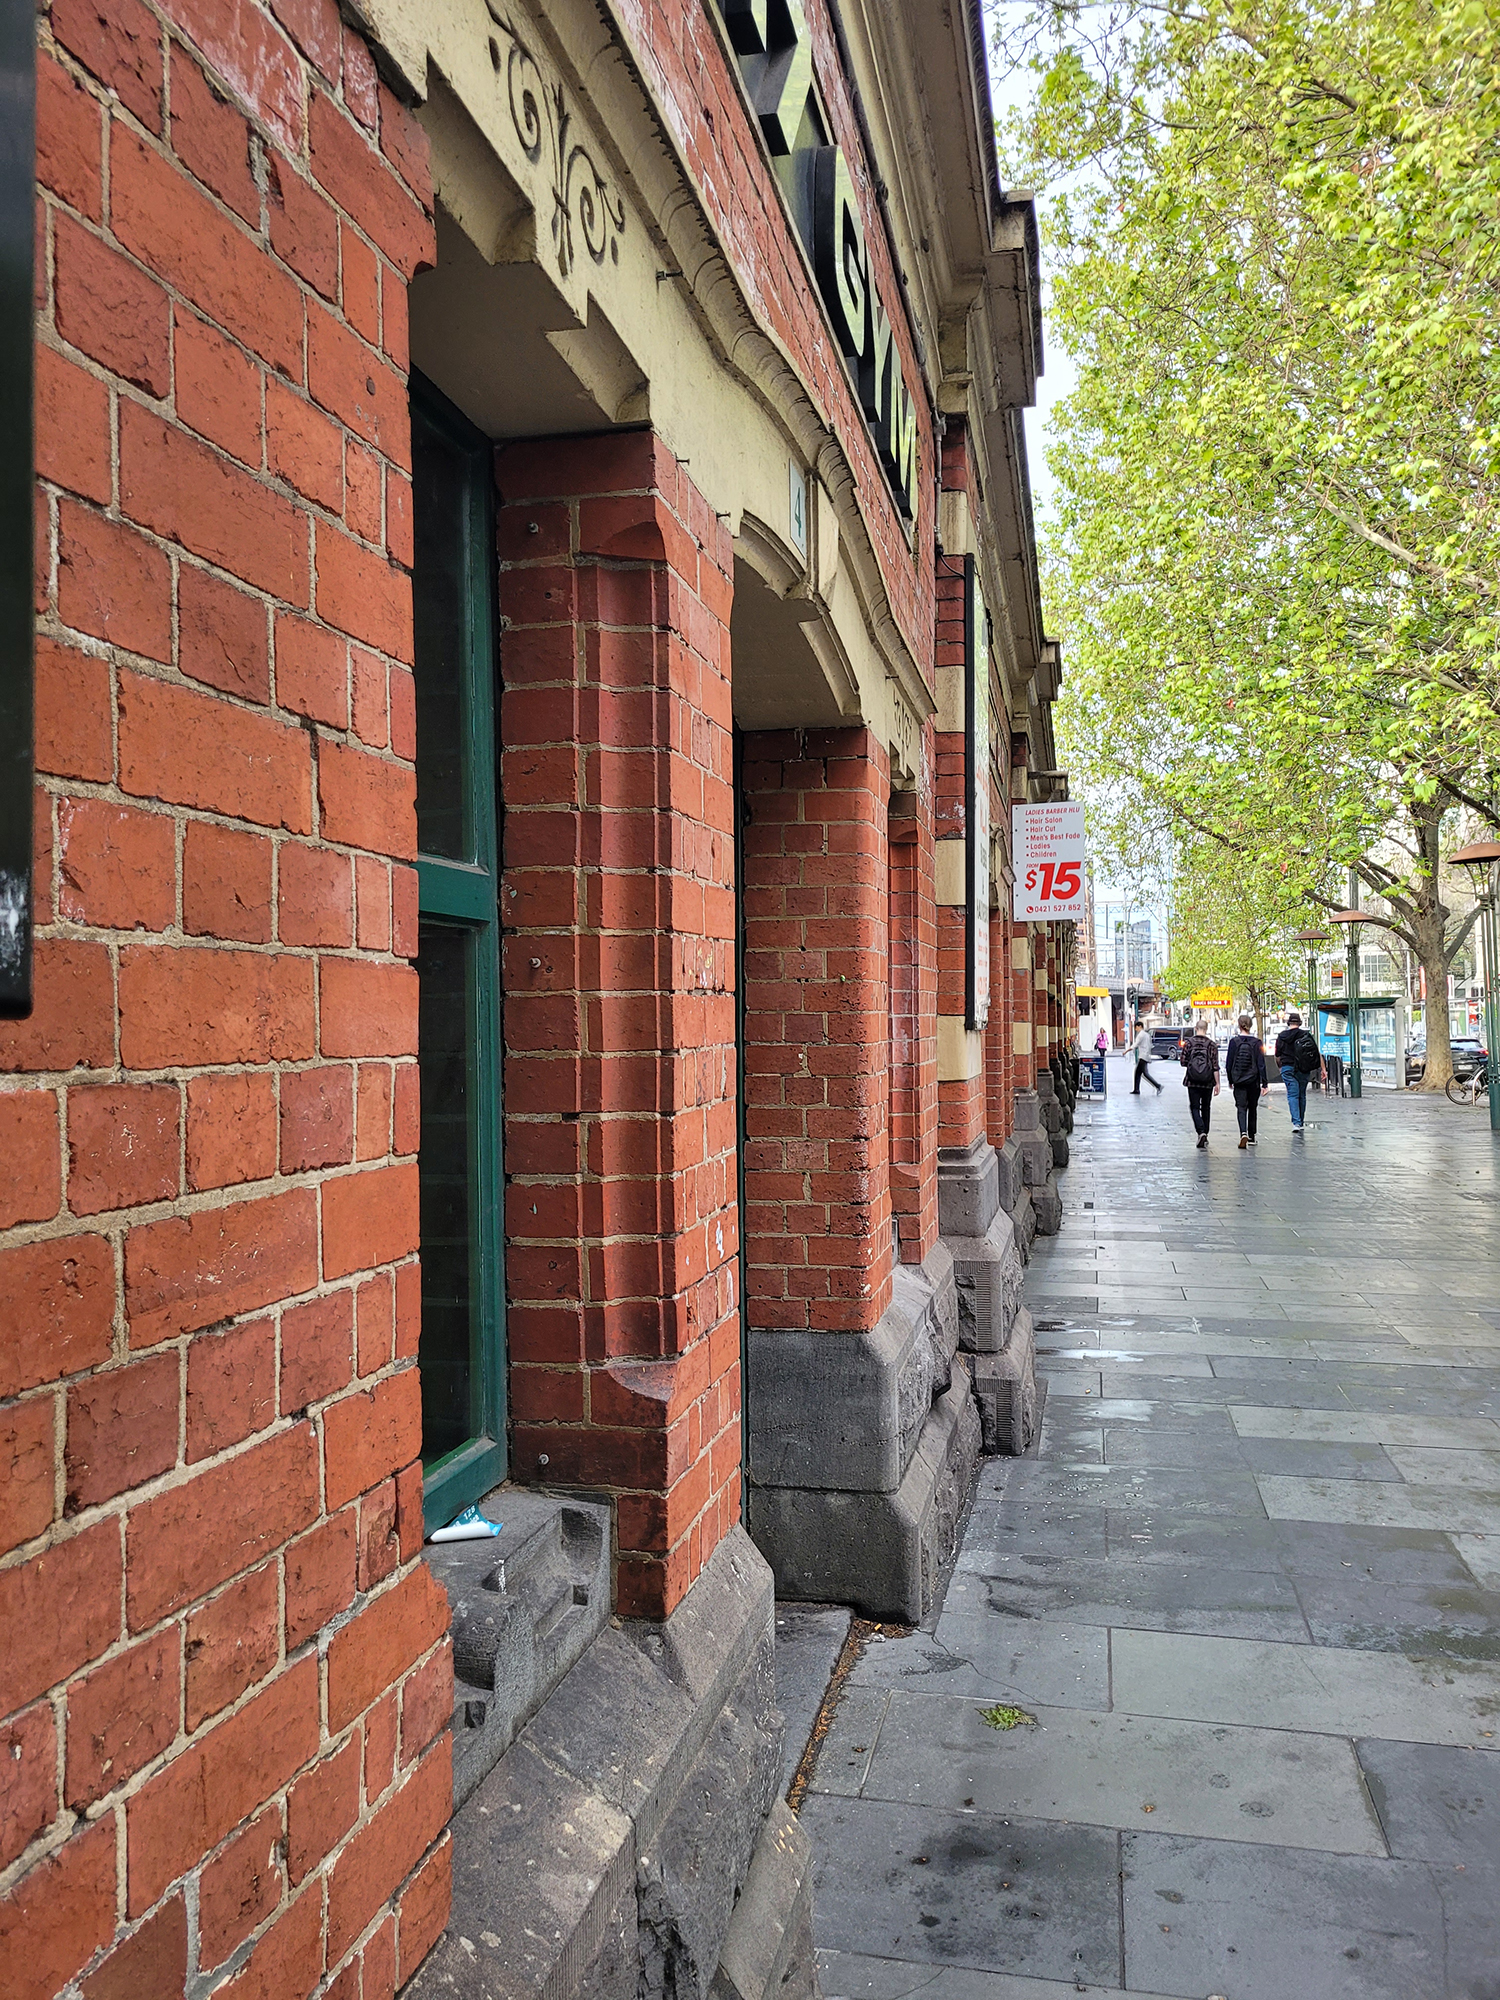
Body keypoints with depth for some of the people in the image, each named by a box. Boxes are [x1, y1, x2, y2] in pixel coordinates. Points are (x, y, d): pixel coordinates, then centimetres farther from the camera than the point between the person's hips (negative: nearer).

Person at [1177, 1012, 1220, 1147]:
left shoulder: (1188, 1042, -3)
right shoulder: (1212, 1044, -3)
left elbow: (1182, 1061, -3)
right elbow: (1215, 1066, -7)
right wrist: (1217, 1084, -5)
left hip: (1192, 1081, -1)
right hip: (1208, 1082, 1)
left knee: (1194, 1108, 1)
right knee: (1206, 1108, 15)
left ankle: (1201, 1132, -20)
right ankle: (1205, 1134, 22)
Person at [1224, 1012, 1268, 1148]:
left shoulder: (1234, 1041, -5)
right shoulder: (1257, 1042, -5)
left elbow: (1229, 1063, -2)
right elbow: (1261, 1064, -6)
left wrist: (1230, 1080, 11)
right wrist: (1264, 1083, -3)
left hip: (1239, 1081, -1)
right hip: (1253, 1081, 1)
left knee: (1241, 1108, -2)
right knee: (1252, 1108, 16)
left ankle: (1243, 1133, -25)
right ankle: (1251, 1137, 24)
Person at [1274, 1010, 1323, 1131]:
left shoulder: (1282, 1036, 1)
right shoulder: (1307, 1035, 2)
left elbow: (1277, 1057, 5)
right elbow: (1317, 1054, -1)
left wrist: (1280, 1067, 22)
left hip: (1287, 1068, -2)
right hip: (1303, 1070, 2)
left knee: (1292, 1095, -3)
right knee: (1302, 1095, 14)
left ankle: (1296, 1122, -19)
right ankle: (1301, 1123, 23)